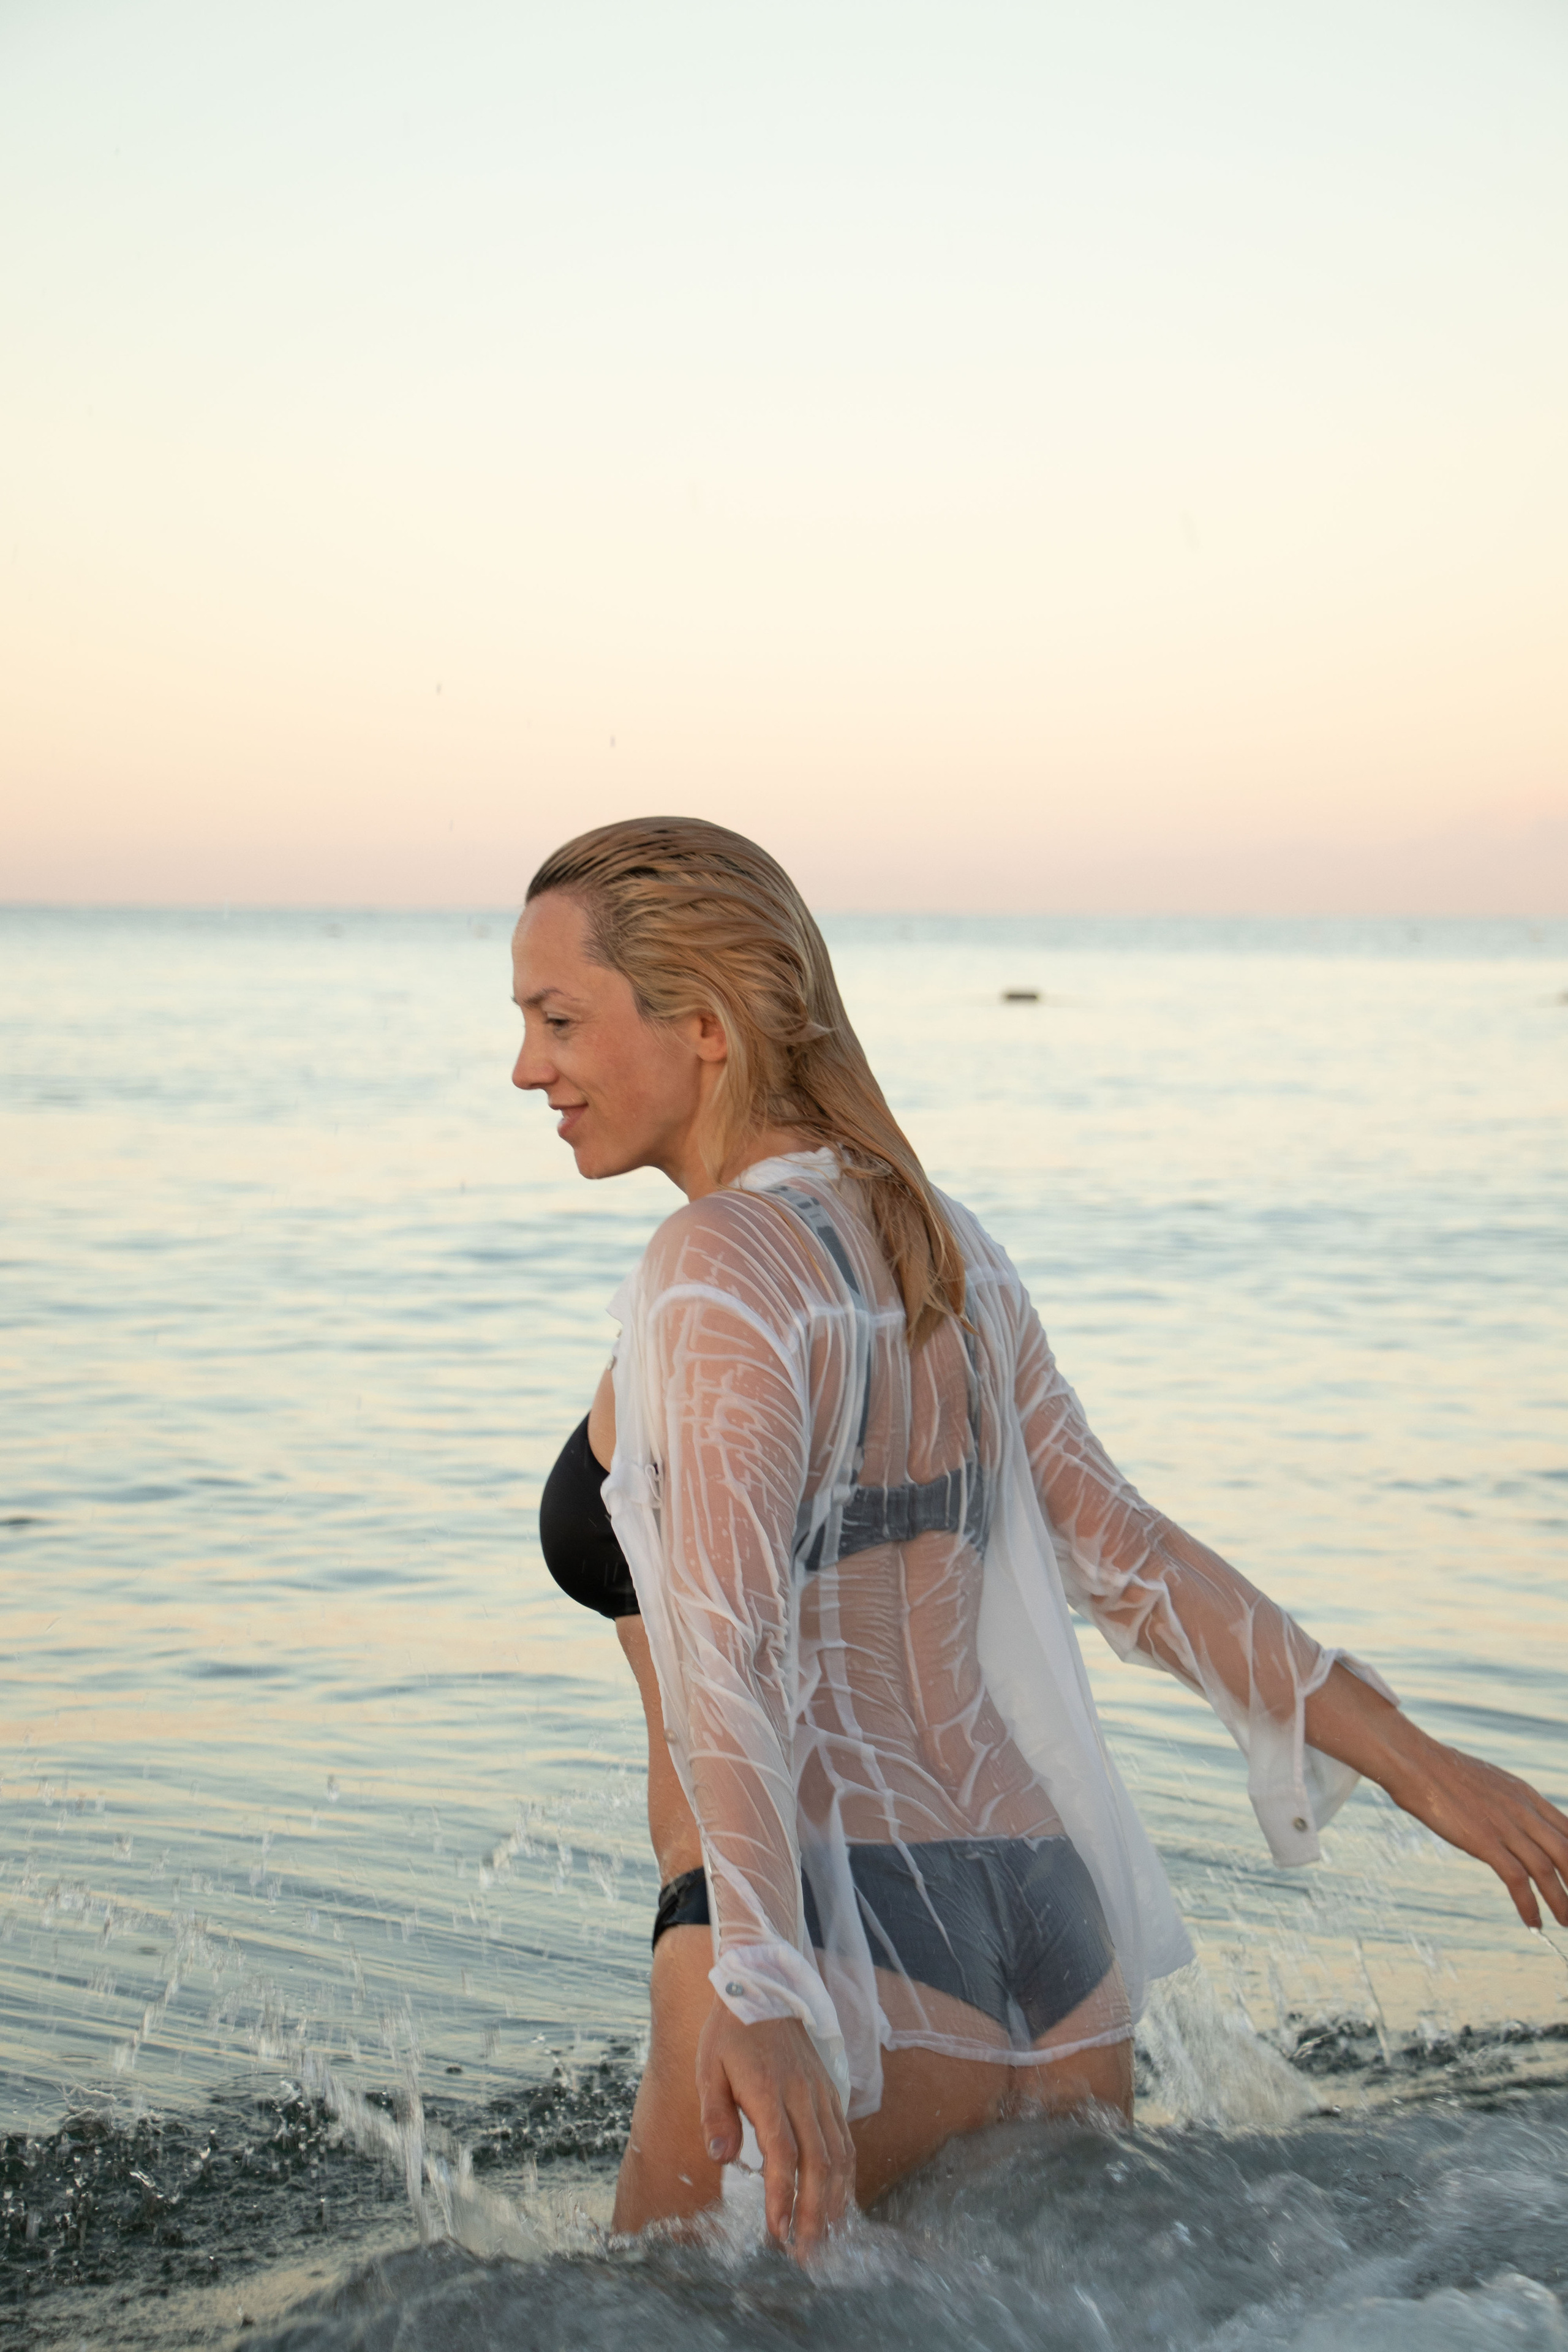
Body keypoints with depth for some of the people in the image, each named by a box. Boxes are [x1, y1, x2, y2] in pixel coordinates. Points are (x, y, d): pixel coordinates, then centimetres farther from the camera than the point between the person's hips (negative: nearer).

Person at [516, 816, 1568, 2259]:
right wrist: (1413, 1762, 15)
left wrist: (755, 1993, -34)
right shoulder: (933, 1241, 13)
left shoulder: (721, 1270, -11)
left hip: (850, 1942, -8)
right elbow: (1127, 1552, 11)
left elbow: (726, 1649, -25)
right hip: (1050, 1919, 8)